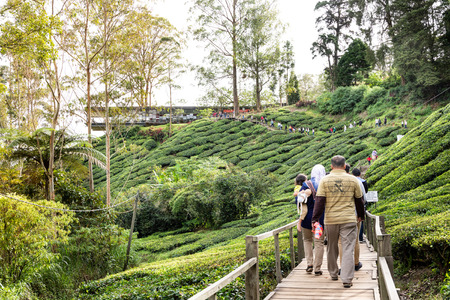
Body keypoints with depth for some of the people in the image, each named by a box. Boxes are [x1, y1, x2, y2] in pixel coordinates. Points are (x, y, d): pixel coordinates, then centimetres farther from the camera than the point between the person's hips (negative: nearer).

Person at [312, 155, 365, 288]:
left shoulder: (324, 180, -1)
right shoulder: (353, 180, 3)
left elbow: (319, 201, -6)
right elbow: (359, 200, 12)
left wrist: (315, 219, -3)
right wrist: (361, 215, 27)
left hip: (330, 220, 1)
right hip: (348, 220, 0)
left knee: (332, 248, 16)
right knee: (348, 249, 0)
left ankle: (333, 274, 29)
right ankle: (347, 279, -4)